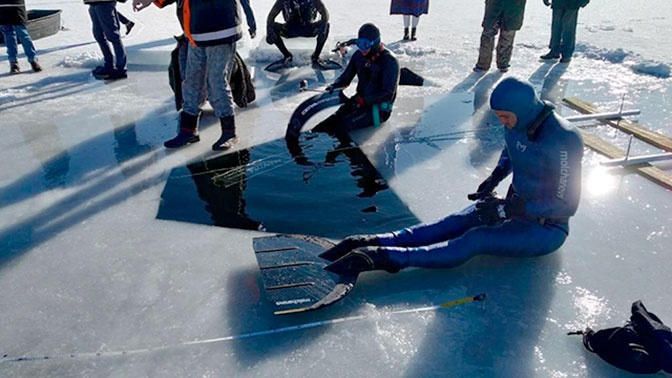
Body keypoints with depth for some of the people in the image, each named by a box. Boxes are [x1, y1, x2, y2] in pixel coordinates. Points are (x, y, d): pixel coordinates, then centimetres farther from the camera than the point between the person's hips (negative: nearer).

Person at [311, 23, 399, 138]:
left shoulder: (389, 61, -14)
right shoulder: (359, 55, 5)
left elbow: (388, 93, -20)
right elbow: (346, 77, 15)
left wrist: (363, 100, -30)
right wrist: (334, 86, -8)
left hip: (379, 108, -6)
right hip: (360, 100, 6)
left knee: (345, 123, -28)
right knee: (334, 118, -20)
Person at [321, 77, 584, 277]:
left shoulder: (562, 139, -28)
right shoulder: (516, 123, -5)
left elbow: (567, 205, -25)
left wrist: (508, 209, -29)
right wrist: (495, 178, -2)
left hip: (546, 227, -7)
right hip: (518, 205, 7)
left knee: (474, 240, -27)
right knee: (455, 223, -15)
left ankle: (387, 258, -39)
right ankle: (375, 243, -28)